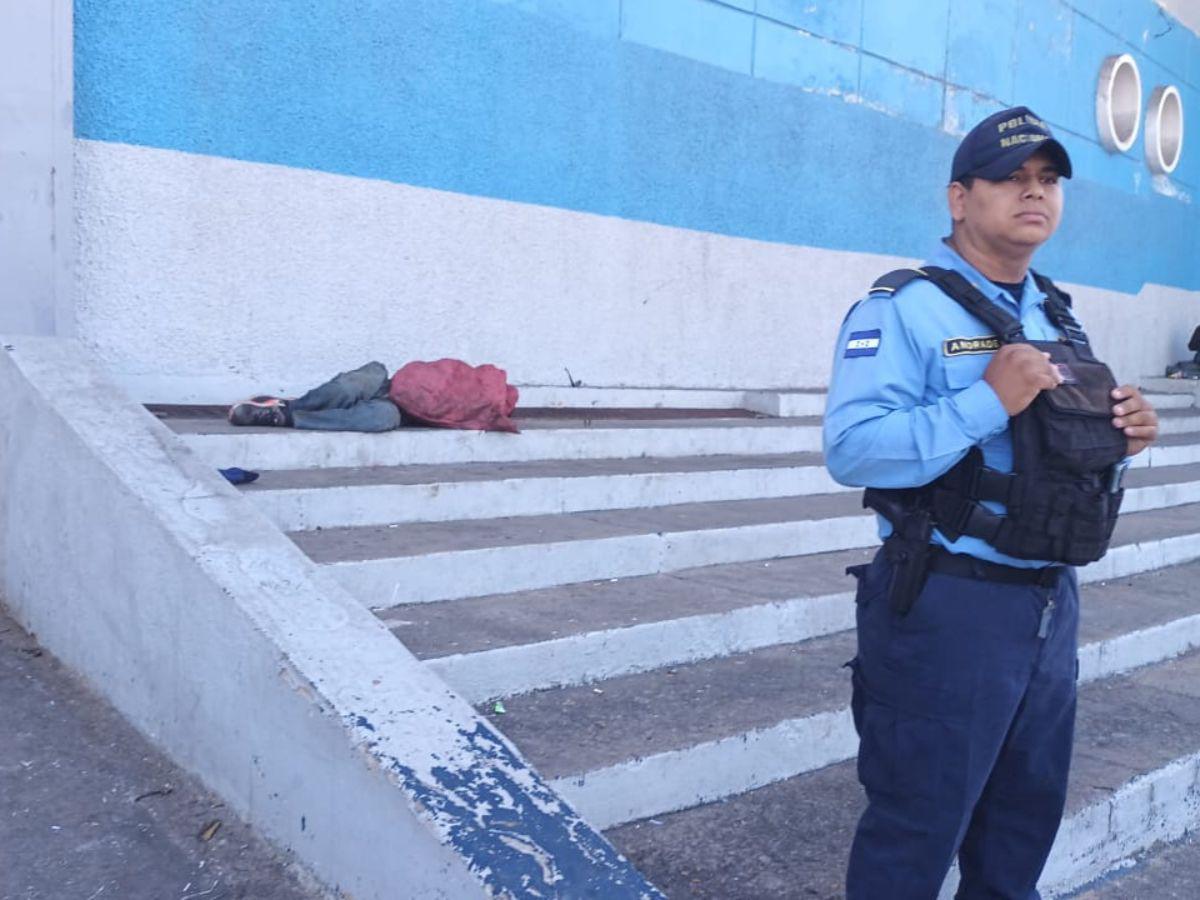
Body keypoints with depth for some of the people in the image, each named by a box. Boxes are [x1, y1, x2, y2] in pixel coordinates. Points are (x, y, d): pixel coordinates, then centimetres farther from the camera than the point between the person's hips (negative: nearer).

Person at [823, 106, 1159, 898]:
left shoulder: (1057, 318, 13)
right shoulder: (904, 308, -12)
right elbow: (852, 448, -25)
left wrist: (1123, 437, -1)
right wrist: (988, 402, -28)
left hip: (1050, 601, 8)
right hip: (946, 606, -8)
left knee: (1027, 815, 22)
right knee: (916, 826, 5)